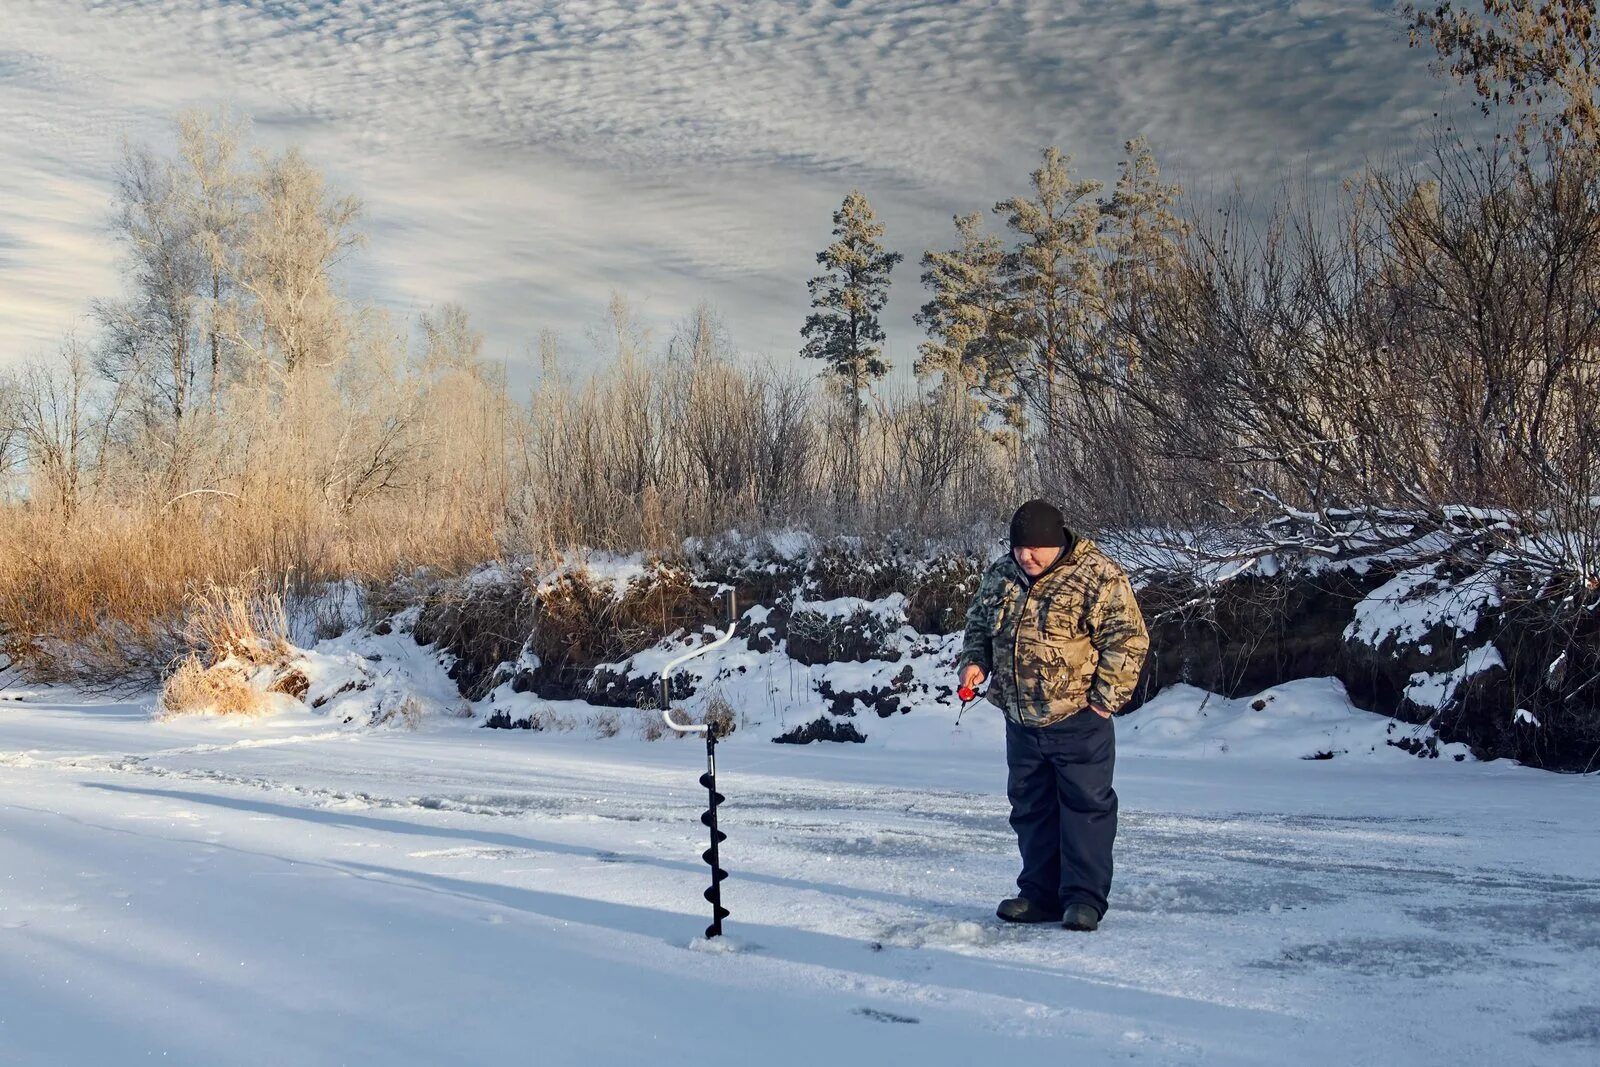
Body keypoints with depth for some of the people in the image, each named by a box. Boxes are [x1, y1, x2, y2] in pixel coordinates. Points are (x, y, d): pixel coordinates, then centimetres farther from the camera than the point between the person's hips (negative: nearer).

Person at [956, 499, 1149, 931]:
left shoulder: (1098, 577, -12)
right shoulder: (1000, 575, 7)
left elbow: (1128, 638, -13)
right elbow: (978, 625, 21)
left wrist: (1105, 697, -14)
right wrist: (974, 661, 2)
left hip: (1078, 721, -6)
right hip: (1021, 721, 6)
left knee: (1086, 806, 0)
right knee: (1030, 808, 12)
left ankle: (1084, 898, 8)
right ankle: (1040, 894, 23)